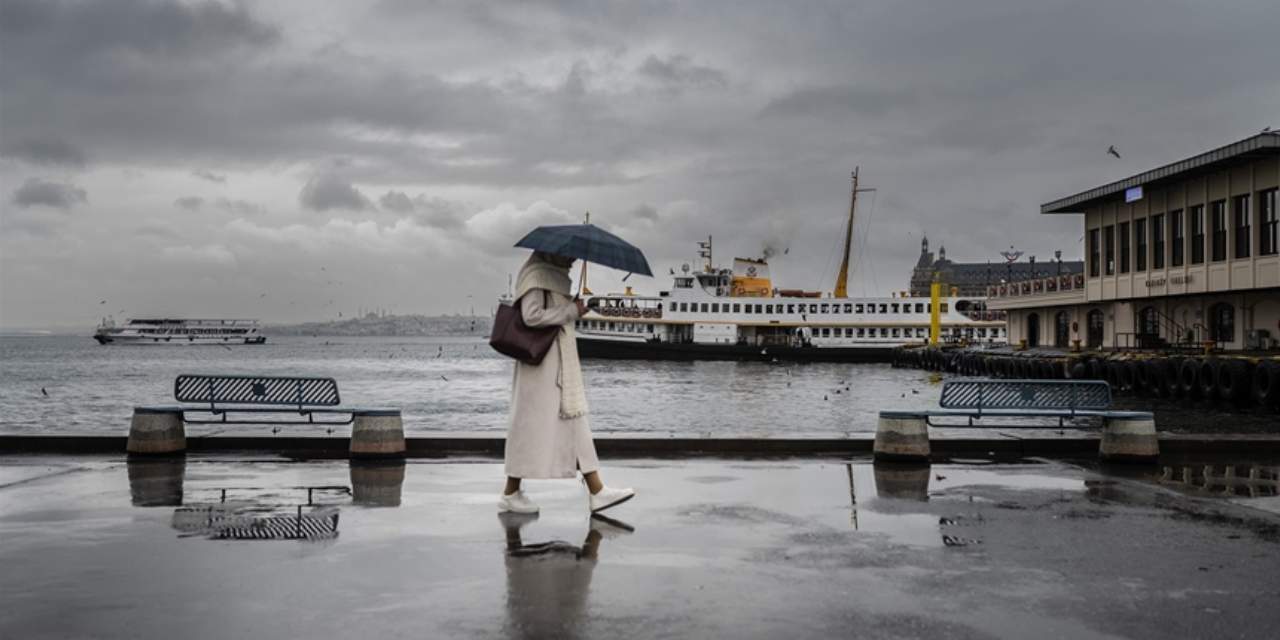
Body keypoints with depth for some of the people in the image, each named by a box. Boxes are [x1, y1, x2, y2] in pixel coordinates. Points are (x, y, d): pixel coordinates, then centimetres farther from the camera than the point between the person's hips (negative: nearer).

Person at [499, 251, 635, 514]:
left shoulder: (554, 276, 17)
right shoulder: (536, 274, -12)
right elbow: (532, 315, -23)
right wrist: (571, 310, -16)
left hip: (560, 366, 10)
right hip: (542, 364, -10)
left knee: (574, 424, 6)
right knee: (533, 425, -4)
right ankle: (510, 495, 5)